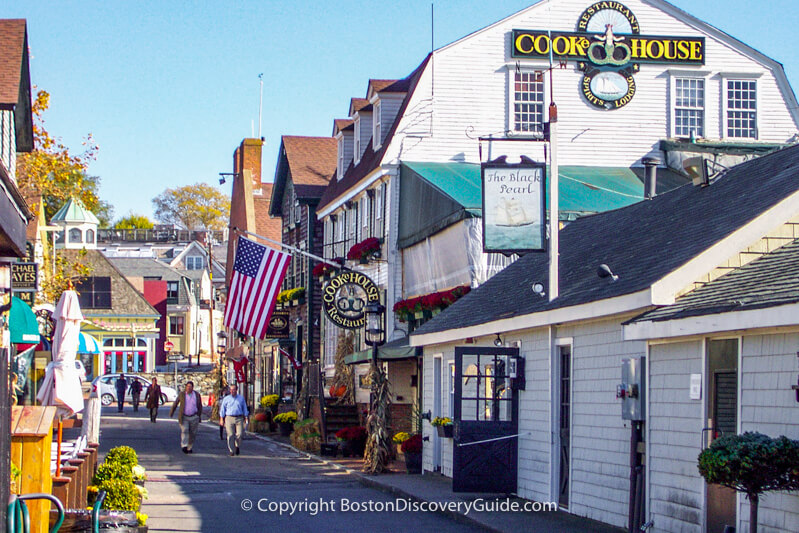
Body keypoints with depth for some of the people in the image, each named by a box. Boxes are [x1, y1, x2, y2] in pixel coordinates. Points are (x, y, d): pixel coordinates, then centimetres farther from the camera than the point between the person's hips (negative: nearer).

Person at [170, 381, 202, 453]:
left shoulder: (197, 395, 0)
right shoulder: (182, 394, -3)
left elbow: (200, 406, 9)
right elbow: (176, 403, 8)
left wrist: (199, 416, 9)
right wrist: (171, 412, 14)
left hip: (194, 417, 2)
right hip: (184, 417, -2)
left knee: (193, 433, 3)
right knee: (184, 431, -17)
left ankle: (189, 448, 16)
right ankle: (184, 446, -27)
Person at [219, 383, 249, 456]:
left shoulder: (241, 398, 11)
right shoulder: (226, 399, 9)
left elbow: (245, 409, 16)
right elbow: (222, 409, 10)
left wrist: (246, 418, 10)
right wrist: (221, 419, 4)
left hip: (239, 418, 0)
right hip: (229, 418, 0)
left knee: (239, 434, -10)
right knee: (230, 435, -7)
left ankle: (237, 446, 16)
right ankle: (231, 451, 0)